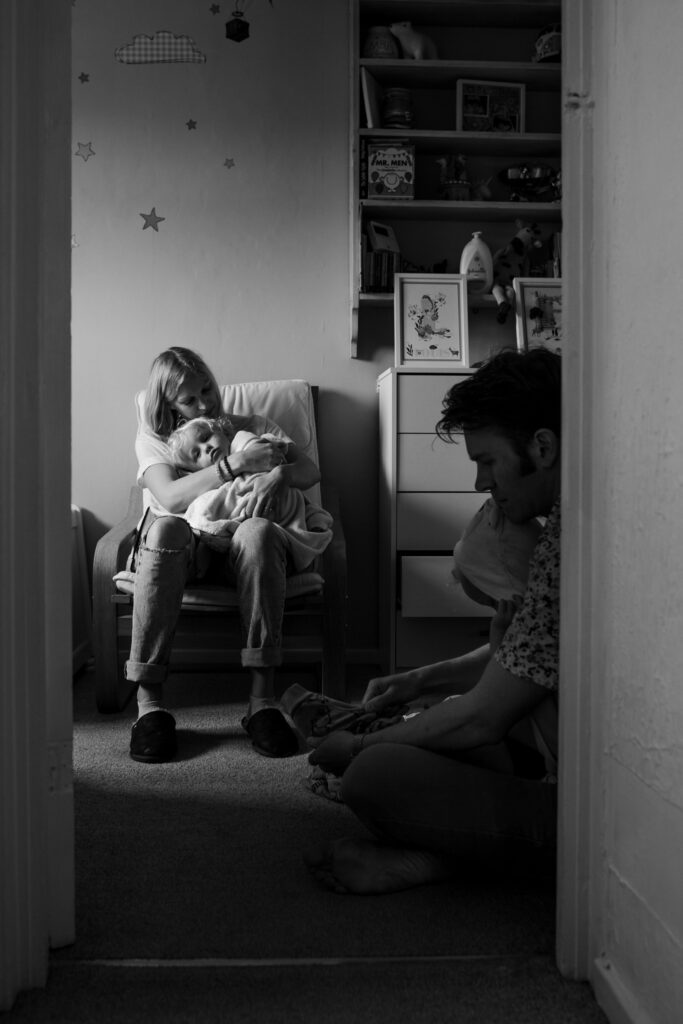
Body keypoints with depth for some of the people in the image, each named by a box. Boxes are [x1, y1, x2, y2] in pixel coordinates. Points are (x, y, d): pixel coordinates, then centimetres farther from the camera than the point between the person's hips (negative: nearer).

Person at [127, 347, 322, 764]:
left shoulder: (254, 427, 19)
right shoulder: (153, 436, 15)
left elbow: (311, 471, 7)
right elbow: (170, 497, -5)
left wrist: (279, 473, -17)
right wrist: (236, 463, -13)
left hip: (238, 539, 1)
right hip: (184, 542, 0)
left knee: (257, 530, -38)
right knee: (164, 528, -38)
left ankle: (263, 699, -40)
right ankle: (149, 702, -39)